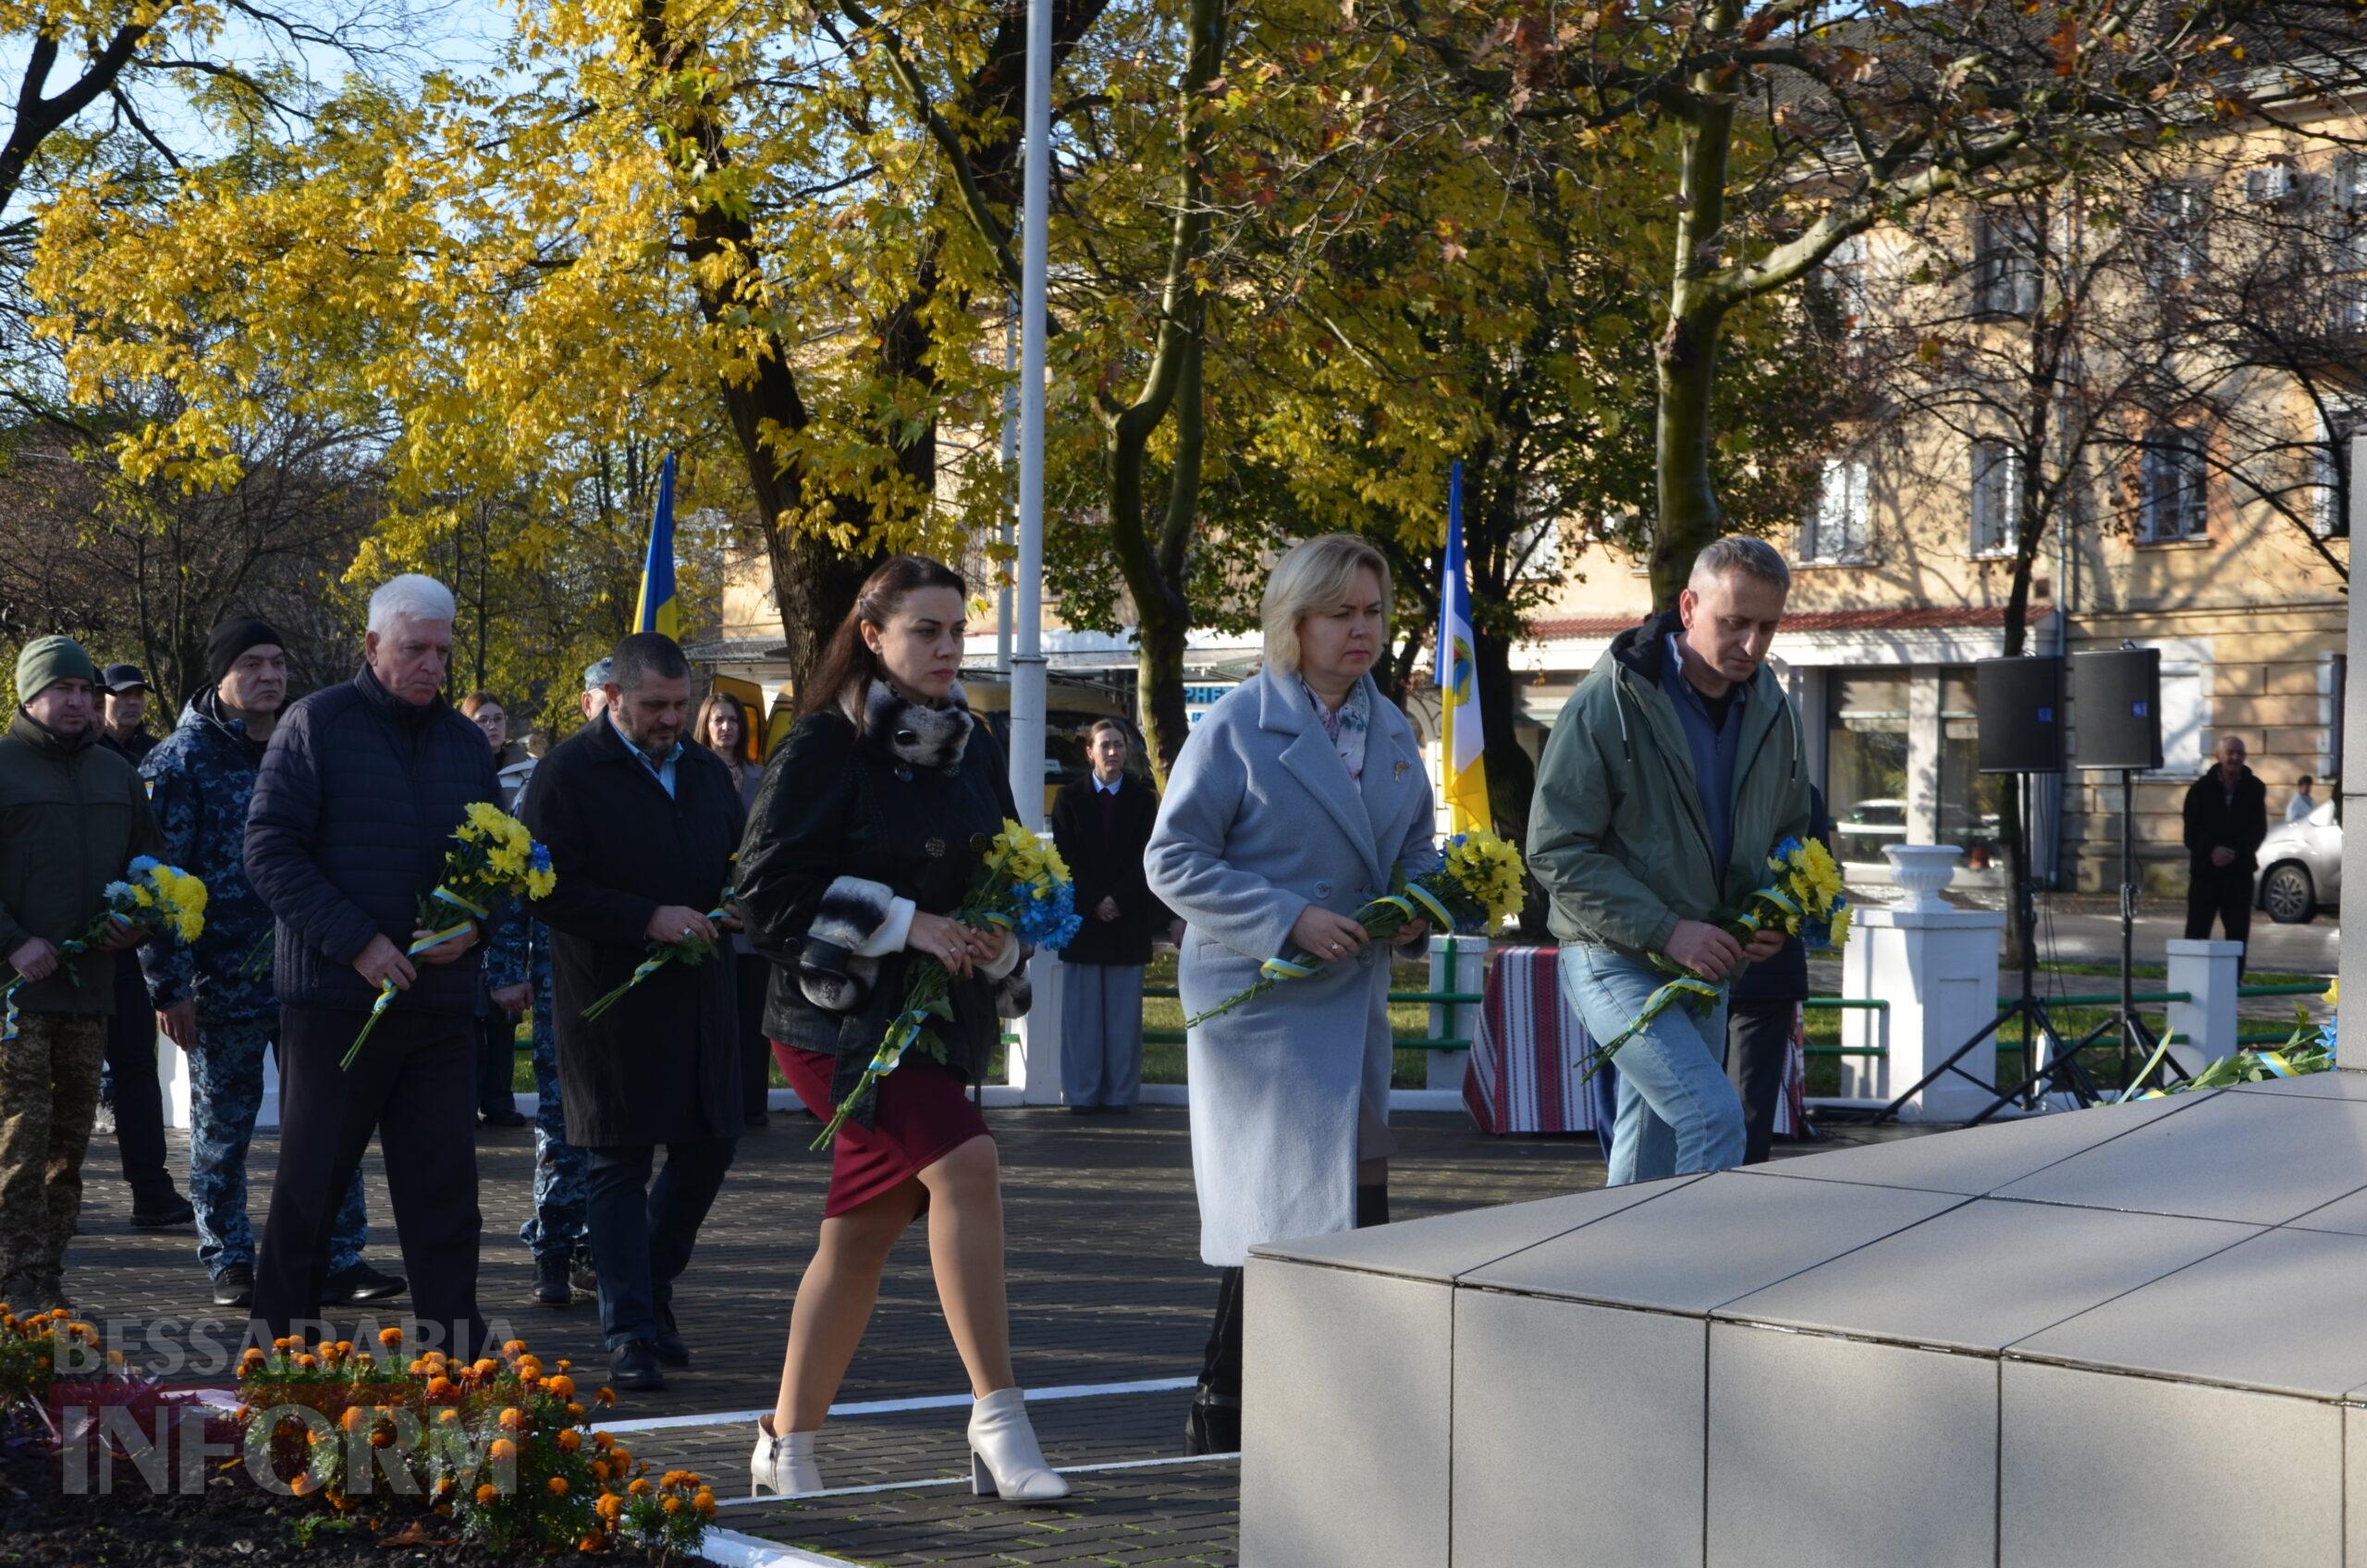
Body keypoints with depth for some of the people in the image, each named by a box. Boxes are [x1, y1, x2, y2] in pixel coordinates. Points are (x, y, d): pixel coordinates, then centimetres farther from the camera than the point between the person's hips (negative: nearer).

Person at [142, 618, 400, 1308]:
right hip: (226, 979, -4)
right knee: (222, 1127, 6)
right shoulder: (182, 760, -4)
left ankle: (339, 1259, 6)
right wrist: (169, 985, -12)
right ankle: (229, 1264, 16)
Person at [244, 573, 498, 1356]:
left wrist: (471, 926, -3)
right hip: (333, 994, -4)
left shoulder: (464, 741, 12)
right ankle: (277, 1341, 14)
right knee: (309, 1178, 4)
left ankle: (454, 1341, 6)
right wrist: (356, 943, -15)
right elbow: (270, 850, -8)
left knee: (444, 1179, 2)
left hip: (441, 994, 4)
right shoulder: (317, 725, -2)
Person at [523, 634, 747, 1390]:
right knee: (618, 1164, -2)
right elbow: (551, 890, -13)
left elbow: (745, 856, 27)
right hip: (612, 1000, -6)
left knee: (707, 1147, 9)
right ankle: (631, 1334, 2)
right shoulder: (569, 773, -6)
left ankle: (651, 1292, 30)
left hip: (699, 995, 6)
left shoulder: (705, 770, 14)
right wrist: (647, 919, -20)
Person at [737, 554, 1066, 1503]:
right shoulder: (826, 746, -9)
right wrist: (903, 924, -19)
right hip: (841, 1017, -7)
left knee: (862, 1232, 9)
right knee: (964, 1163, -24)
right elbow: (769, 887, -14)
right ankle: (996, 1418, -20)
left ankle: (787, 1444, 21)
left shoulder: (970, 747, 11)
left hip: (937, 1015, 7)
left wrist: (999, 935, 0)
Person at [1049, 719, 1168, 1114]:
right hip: (1081, 917, 0)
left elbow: (1145, 858, 0)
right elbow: (1066, 858, 1)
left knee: (1124, 1012, 1)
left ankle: (1120, 1093, 4)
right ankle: (1082, 1093, 4)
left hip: (1129, 916, 0)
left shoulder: (1143, 798, 6)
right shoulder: (1070, 798, 7)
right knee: (1082, 1010, 1)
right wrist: (1093, 903, -9)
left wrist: (1118, 900, -11)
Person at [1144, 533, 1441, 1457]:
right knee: (1280, 1208, -7)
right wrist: (1290, 920, -18)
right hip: (1257, 1001, -7)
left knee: (1357, 1206, 7)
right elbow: (1173, 862, -10)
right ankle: (1223, 1415, 6)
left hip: (1355, 1000, 7)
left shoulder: (1391, 731, 12)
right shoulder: (1237, 725, -8)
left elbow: (1416, 846, 23)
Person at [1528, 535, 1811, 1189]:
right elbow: (1555, 851, -15)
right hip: (1617, 962, -7)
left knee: (1650, 1163, 12)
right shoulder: (1609, 701, -14)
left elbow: (1789, 834, 21)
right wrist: (1668, 929, -21)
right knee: (1715, 1118, -22)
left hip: (1707, 965, 7)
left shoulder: (1772, 711, 6)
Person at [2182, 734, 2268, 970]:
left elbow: (2258, 830, -2)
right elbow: (2191, 832, -3)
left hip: (2240, 870, 1)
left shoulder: (2254, 789, 2)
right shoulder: (2201, 789, -1)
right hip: (2205, 870, -1)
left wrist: (2233, 852, -16)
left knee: (2238, 932, 1)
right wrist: (2211, 851, -20)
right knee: (2196, 932, -1)